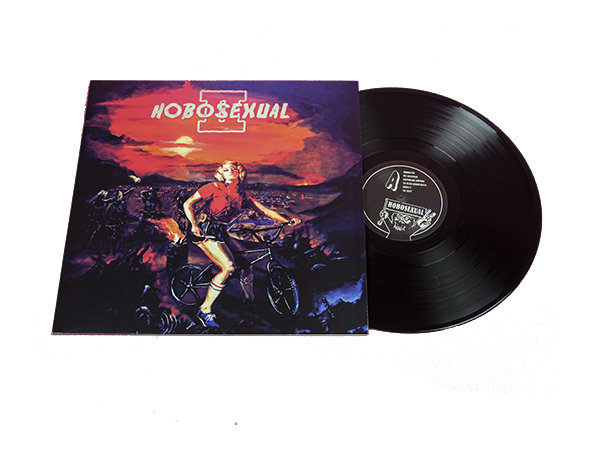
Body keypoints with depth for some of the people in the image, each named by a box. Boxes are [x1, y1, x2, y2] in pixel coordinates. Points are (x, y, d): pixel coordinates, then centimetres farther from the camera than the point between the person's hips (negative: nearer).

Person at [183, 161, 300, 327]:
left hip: (219, 234, 6)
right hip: (205, 231, -6)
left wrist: (288, 221, -5)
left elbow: (264, 209, 4)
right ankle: (205, 310, -13)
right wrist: (194, 225, -18)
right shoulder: (214, 187, -5)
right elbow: (187, 204, -5)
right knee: (228, 267, -22)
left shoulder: (242, 195, 9)